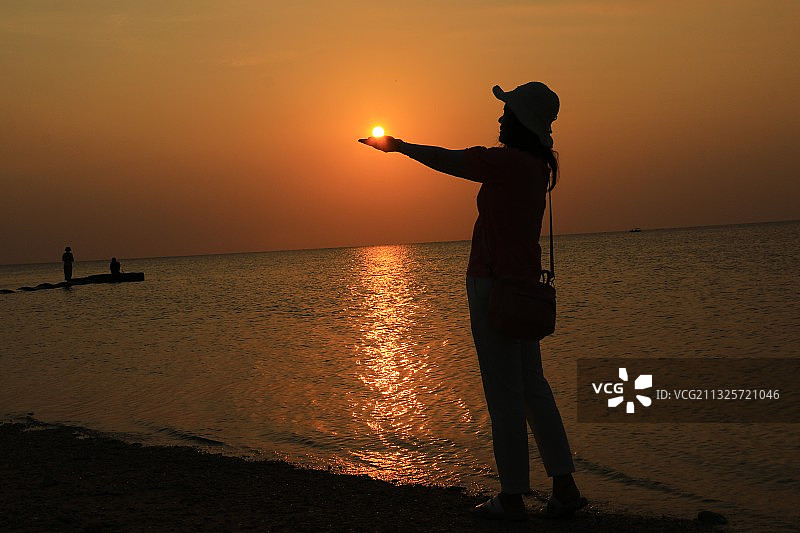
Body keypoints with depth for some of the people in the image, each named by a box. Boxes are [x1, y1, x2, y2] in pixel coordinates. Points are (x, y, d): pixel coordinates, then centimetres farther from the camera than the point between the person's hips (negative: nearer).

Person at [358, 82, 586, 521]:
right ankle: (564, 488, 13)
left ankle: (512, 497, 4)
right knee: (532, 386, 13)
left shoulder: (504, 162, -15)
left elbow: (443, 160, -4)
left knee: (503, 391, -3)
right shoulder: (538, 166, 9)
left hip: (494, 283, -9)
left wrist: (397, 145, 12)